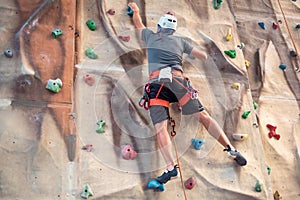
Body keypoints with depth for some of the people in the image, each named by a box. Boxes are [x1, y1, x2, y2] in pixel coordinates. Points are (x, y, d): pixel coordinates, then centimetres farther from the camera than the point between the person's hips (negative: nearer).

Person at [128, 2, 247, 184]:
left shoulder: (151, 36, 25)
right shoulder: (180, 41, 25)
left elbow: (138, 23, 45)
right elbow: (204, 56, 27)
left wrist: (135, 10, 64)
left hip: (156, 83, -1)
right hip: (178, 80, 1)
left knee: (160, 128, -8)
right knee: (203, 116, 4)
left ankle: (171, 167, -21)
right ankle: (232, 150, 6)